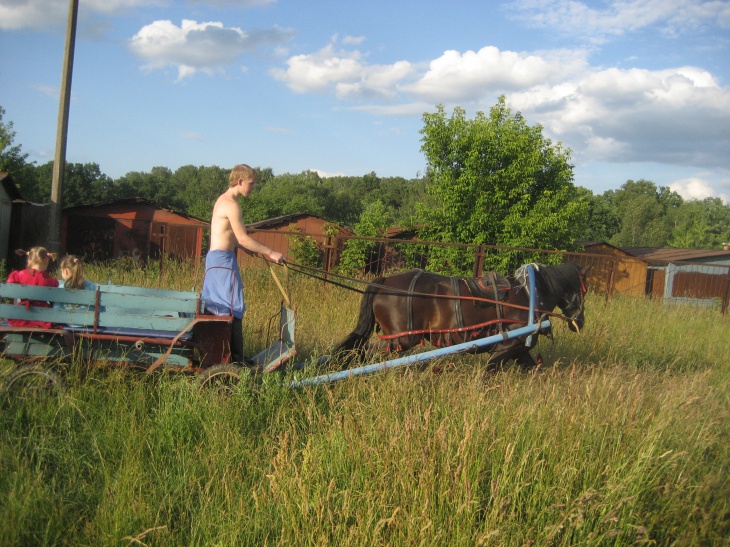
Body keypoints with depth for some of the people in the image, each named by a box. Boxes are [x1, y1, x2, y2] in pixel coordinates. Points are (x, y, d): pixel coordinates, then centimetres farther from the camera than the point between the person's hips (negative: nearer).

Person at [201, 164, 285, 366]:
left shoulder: (223, 200, 16)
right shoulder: (231, 204, -15)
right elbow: (243, 238, -18)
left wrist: (255, 252, 15)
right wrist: (270, 253, -14)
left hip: (214, 258, 10)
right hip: (223, 260, -10)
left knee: (213, 308, 12)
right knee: (233, 309, -8)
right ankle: (235, 359, -6)